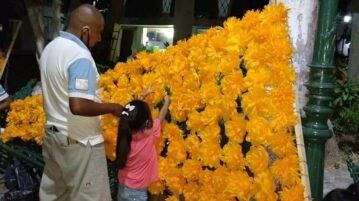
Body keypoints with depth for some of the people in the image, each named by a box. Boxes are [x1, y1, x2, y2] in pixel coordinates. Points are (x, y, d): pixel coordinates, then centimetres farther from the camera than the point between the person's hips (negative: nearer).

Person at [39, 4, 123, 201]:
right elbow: (78, 106, -31)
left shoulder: (50, 48, 7)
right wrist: (112, 107, -17)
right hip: (79, 141, -9)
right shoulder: (80, 56, -23)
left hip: (52, 133, 9)